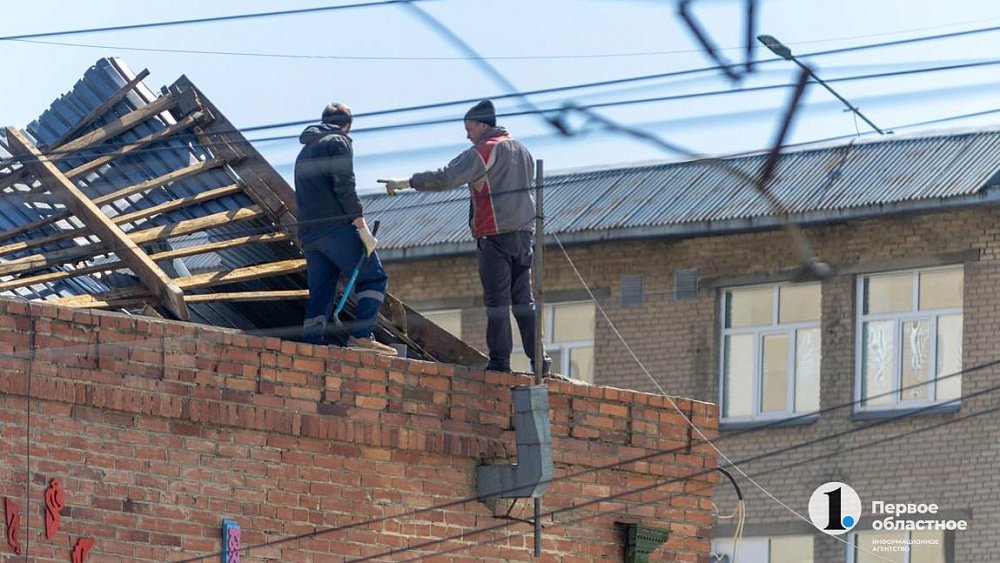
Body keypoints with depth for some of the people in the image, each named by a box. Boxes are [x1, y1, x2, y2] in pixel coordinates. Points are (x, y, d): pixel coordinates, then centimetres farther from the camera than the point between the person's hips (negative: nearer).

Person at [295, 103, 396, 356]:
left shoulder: (305, 150, 27)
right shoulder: (338, 142, 1)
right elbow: (344, 186, -11)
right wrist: (363, 228, -15)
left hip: (308, 232, 8)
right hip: (336, 227, -8)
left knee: (320, 293, 8)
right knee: (373, 278, -3)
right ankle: (360, 335, -18)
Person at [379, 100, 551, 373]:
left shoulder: (484, 151, -8)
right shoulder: (522, 150, 18)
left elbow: (447, 177, -16)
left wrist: (406, 183, -13)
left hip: (495, 235, -8)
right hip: (523, 232, 8)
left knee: (496, 300, -7)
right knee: (524, 299, 9)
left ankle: (500, 359, -11)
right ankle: (538, 359, 3)